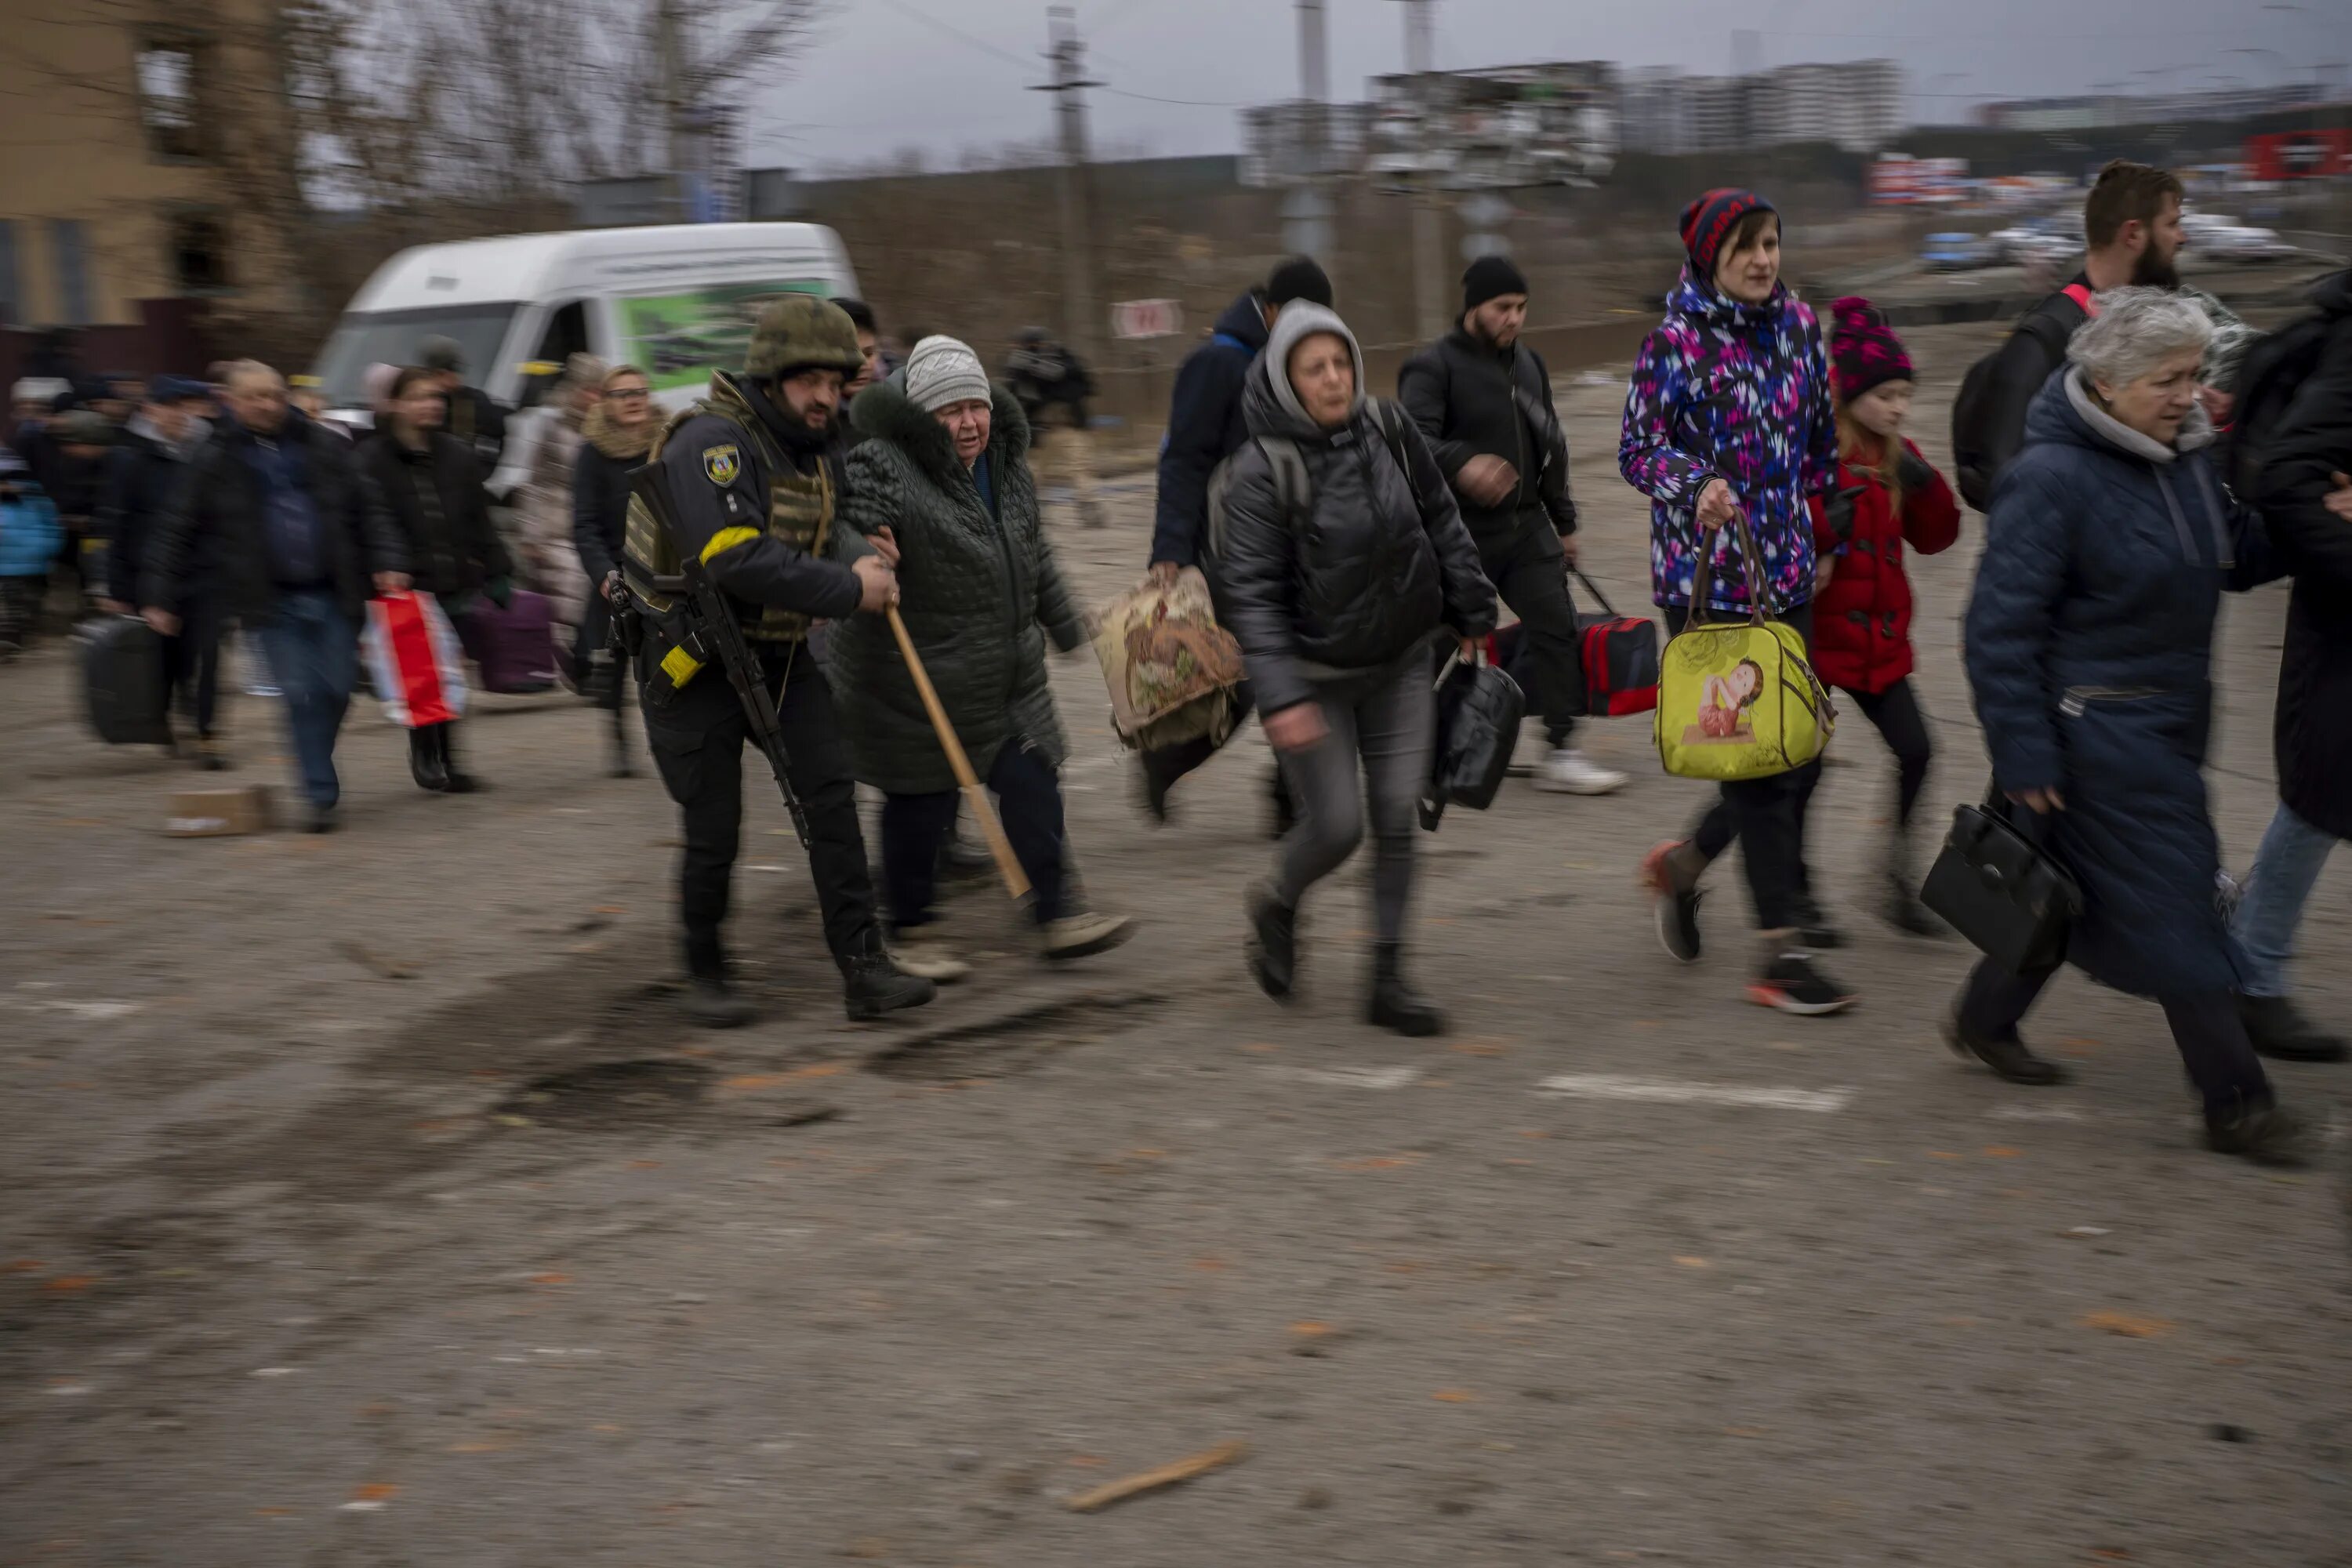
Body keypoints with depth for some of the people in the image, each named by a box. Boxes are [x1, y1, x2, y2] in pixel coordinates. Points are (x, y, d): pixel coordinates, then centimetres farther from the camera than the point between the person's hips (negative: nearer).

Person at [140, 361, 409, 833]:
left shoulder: (324, 448, 8)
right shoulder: (215, 461, 2)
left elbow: (367, 509, 11)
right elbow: (176, 530, 5)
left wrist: (387, 562, -1)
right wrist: (158, 598, 1)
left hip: (334, 596, 2)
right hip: (274, 601, -2)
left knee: (338, 690, 3)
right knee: (302, 695, -8)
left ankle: (318, 772, 27)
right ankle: (322, 797, -1)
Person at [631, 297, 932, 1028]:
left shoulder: (820, 446, 6)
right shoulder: (711, 441, -21)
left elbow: (820, 540, 21)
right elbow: (737, 560, -32)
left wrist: (867, 553, -3)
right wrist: (848, 590, -26)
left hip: (778, 652, 7)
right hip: (692, 658, -7)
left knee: (830, 789, -7)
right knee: (714, 830, -1)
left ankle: (863, 966, -6)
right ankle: (705, 974, 22)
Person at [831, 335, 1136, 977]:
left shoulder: (1007, 465, 8)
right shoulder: (884, 468, -18)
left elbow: (1034, 556, 20)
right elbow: (842, 532, -29)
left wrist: (1067, 627, 26)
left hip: (1009, 677, 7)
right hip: (912, 687, -7)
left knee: (1033, 783, 5)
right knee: (921, 804, 3)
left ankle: (1059, 914, 13)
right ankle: (909, 933, 20)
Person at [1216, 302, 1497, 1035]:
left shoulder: (1390, 432, -3)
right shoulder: (1261, 469, -18)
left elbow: (1443, 526, 11)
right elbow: (1249, 591, -21)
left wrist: (1472, 616, 15)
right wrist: (1281, 696, -28)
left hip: (1400, 661, 4)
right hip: (1313, 673, -4)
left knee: (1397, 816, 2)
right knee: (1335, 824, -3)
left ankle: (1388, 979, 13)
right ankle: (1275, 907, 31)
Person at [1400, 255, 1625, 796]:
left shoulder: (1529, 363, 13)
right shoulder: (1434, 367, -10)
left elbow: (1551, 445, 21)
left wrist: (1564, 522, 23)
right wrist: (1461, 463, -44)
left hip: (1528, 527, 6)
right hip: (1462, 532, -6)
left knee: (1555, 625, -5)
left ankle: (1561, 751, -1)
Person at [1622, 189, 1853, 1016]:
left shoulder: (1798, 323, 9)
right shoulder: (1675, 340, -9)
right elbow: (1638, 449, -9)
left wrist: (1813, 518, 21)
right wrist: (1695, 487, -27)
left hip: (1786, 568, 7)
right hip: (1704, 572, -6)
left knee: (1800, 745, 8)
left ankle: (1683, 863, 34)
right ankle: (1781, 953, 3)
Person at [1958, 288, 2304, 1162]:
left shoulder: (2184, 454, 5)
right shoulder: (2054, 476, -20)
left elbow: (2232, 557, 17)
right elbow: (2000, 628, -20)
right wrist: (2024, 757, -19)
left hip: (2166, 722, 8)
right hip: (2095, 726, -8)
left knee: (2075, 885, 18)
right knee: (2169, 905, -3)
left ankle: (1984, 1020, 37)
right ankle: (2236, 1104, 7)